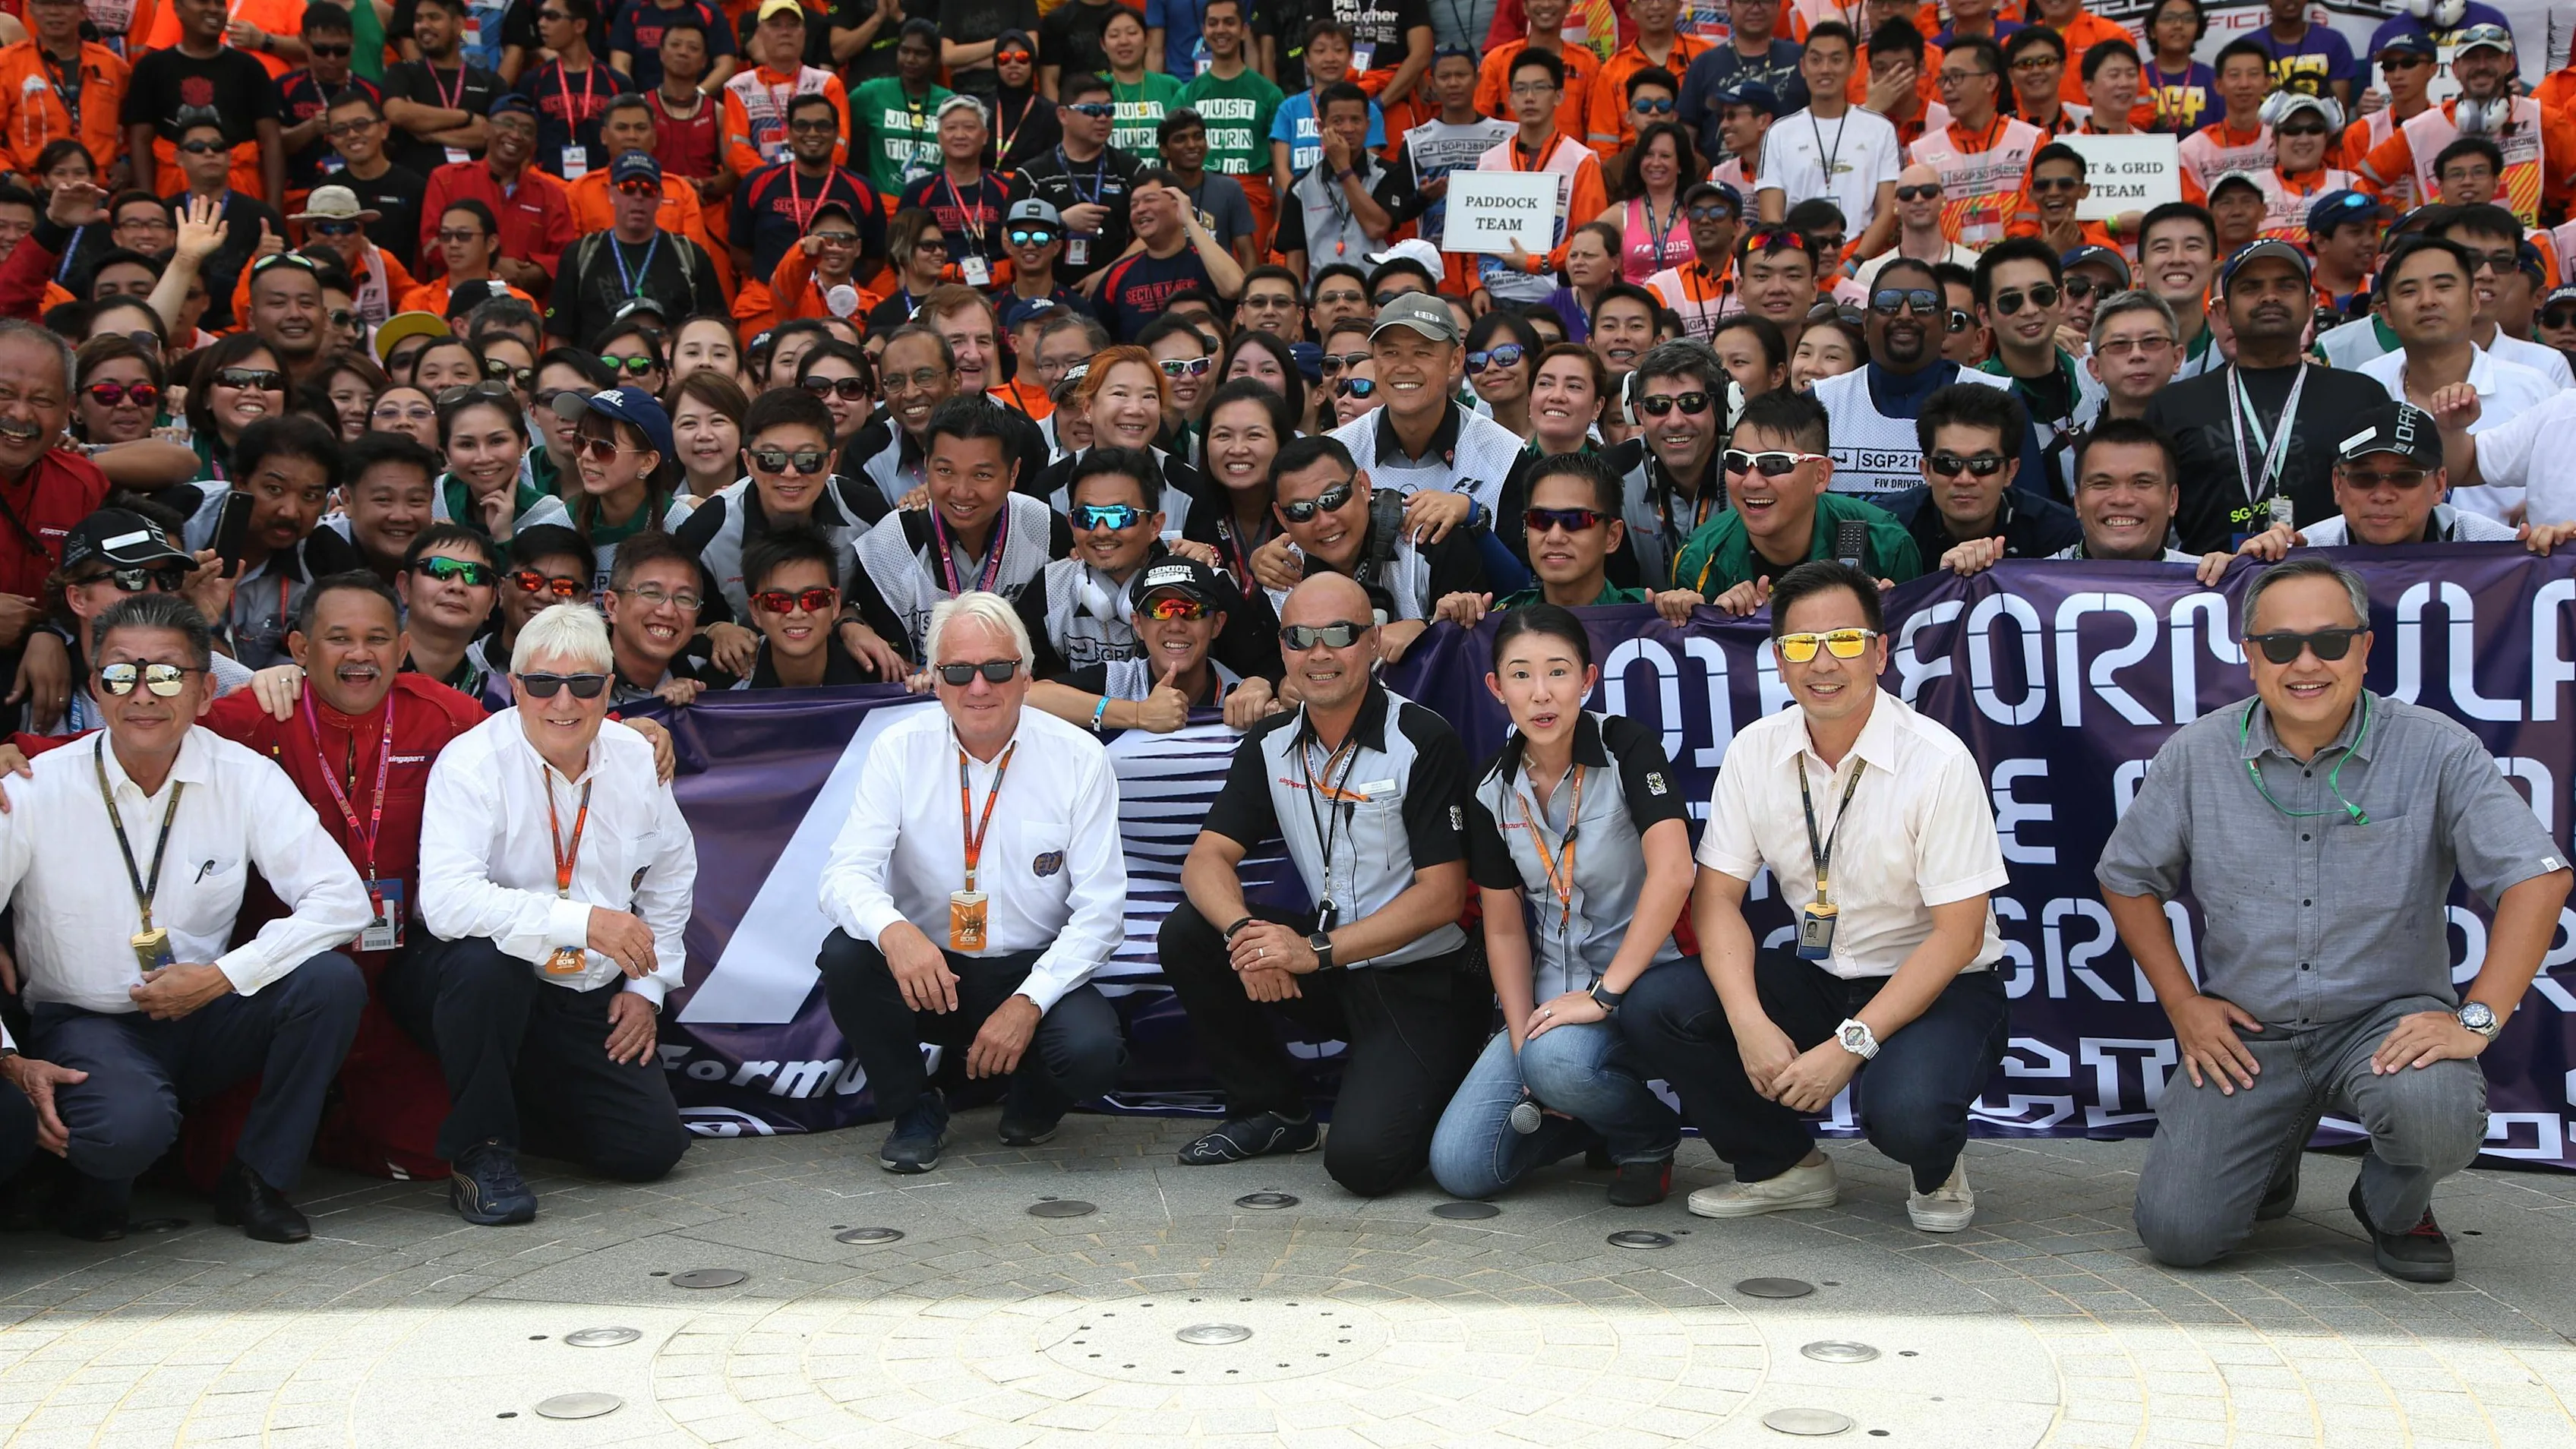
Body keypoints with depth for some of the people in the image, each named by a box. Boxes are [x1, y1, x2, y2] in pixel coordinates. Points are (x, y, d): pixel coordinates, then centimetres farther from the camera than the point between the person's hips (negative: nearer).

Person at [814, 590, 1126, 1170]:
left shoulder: (1079, 758, -6)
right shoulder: (900, 751, -4)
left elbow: (1099, 910, -8)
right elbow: (846, 874, -13)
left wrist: (1028, 1003, -20)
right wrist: (892, 929, -37)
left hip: (1037, 971, -1)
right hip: (927, 970, 1)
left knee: (1091, 1052, -31)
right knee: (845, 955, -28)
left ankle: (1033, 1099, 10)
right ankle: (914, 1110, -1)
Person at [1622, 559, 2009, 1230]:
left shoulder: (1938, 760, -17)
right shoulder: (1756, 751, -3)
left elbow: (1957, 935, -17)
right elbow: (1717, 895, -3)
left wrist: (1850, 1045, -25)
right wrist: (1750, 1023, -21)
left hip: (1936, 988, -5)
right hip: (1817, 974, 5)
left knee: (1905, 1112, -36)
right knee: (1651, 1005, -17)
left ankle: (1937, 1168, 6)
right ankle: (1785, 1166, 6)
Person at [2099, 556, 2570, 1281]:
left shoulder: (2435, 750, -9)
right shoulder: (2195, 754, -1)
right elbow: (2128, 879, 10)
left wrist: (2477, 1019, -21)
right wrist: (2183, 1004, 1)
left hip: (2386, 1020, -2)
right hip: (2245, 1033, 2)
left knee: (2437, 1115, -36)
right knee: (2177, 1233, -11)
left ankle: (2396, 1209, 4)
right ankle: (2271, 1154, 26)